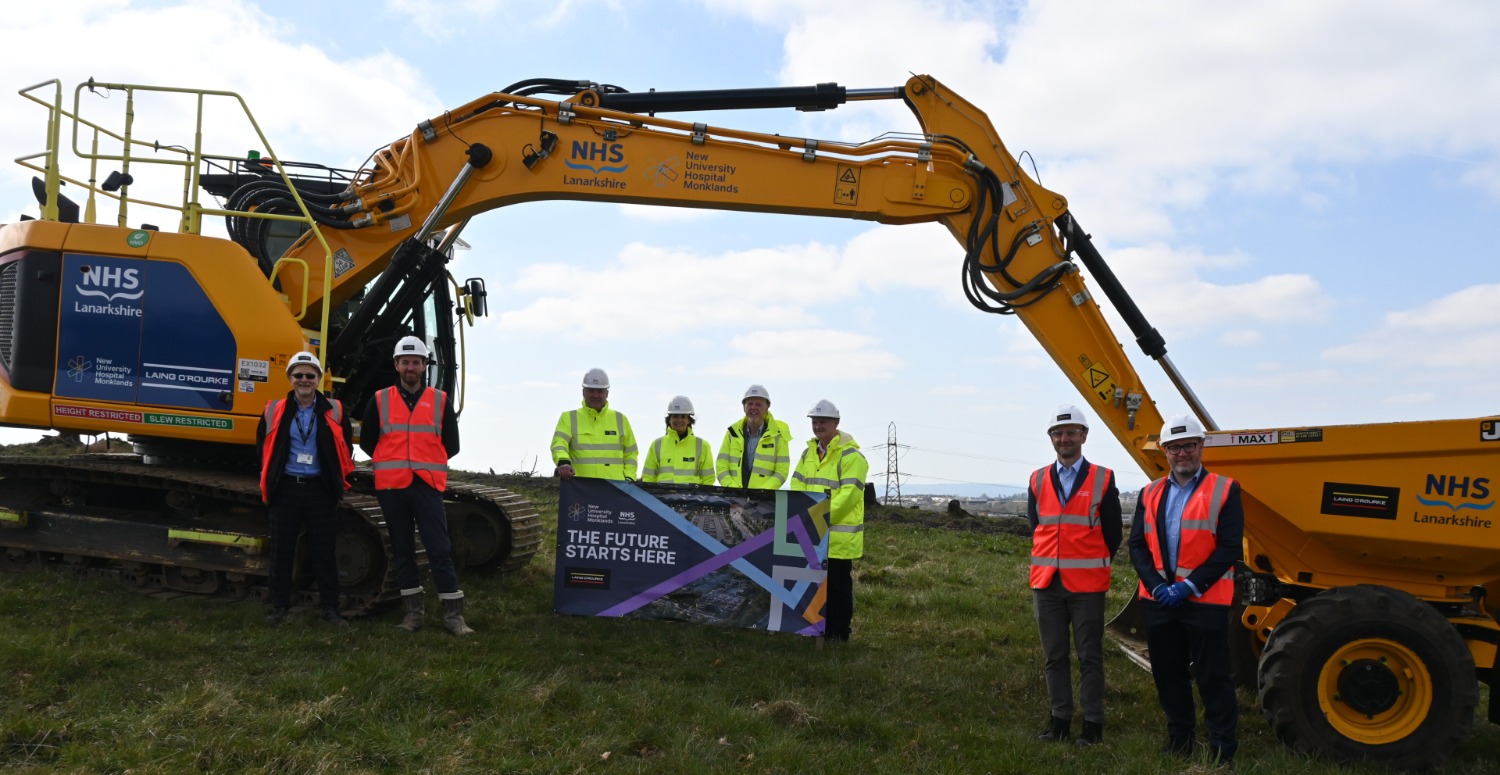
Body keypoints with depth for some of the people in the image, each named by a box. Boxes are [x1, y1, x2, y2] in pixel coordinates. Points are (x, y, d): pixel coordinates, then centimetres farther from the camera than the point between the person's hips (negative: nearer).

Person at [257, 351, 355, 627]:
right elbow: (263, 445, 16)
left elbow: (345, 446, 12)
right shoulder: (275, 410, 4)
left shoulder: (334, 411, 2)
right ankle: (279, 607, 17)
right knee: (281, 550, 6)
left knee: (325, 550, 3)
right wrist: (269, 477, 14)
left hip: (320, 490, -1)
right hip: (286, 488, 1)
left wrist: (340, 479, 9)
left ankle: (330, 608, 10)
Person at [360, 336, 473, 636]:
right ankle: (413, 610, 17)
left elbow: (451, 444, 12)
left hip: (427, 486, -1)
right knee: (403, 549, 8)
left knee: (439, 548, -5)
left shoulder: (440, 401, 5)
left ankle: (453, 613, -1)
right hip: (391, 487, 1)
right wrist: (393, 462, 14)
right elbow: (367, 441, 15)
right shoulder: (380, 400, 6)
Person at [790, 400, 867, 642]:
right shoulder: (809, 452, 15)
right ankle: (820, 629, 24)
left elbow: (849, 494, -18)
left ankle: (839, 634, 9)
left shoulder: (851, 456, -10)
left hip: (839, 534, -7)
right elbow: (797, 486, 11)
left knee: (838, 586, 0)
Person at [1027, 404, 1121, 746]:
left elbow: (1112, 533, 3)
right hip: (1046, 583, 3)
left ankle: (1093, 723, 13)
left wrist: (1094, 566, 8)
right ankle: (1060, 718, 20)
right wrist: (1049, 564, 12)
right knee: (1055, 656, 10)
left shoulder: (1102, 479, -2)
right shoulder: (1038, 480, 7)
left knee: (1089, 656, 4)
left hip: (1086, 585, -3)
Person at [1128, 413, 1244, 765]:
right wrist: (1157, 584, -10)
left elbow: (1230, 548, -10)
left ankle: (1222, 745, 13)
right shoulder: (1151, 493, 9)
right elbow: (1137, 544, 5)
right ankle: (1179, 734, 29)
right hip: (1159, 600, 5)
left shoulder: (1224, 490, -4)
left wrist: (1190, 585, -16)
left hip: (1205, 600, -4)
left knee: (1212, 675, 1)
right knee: (1168, 671, 13)